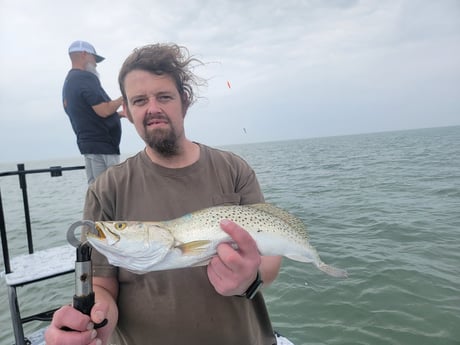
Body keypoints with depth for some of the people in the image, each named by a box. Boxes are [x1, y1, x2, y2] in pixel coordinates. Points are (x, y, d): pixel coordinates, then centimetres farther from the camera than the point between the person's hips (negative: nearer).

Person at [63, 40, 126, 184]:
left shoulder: (68, 82, 18)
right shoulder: (86, 77, -13)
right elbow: (104, 110, -21)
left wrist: (118, 114, 19)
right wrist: (122, 98, -4)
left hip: (88, 143, 10)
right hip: (101, 145, -10)